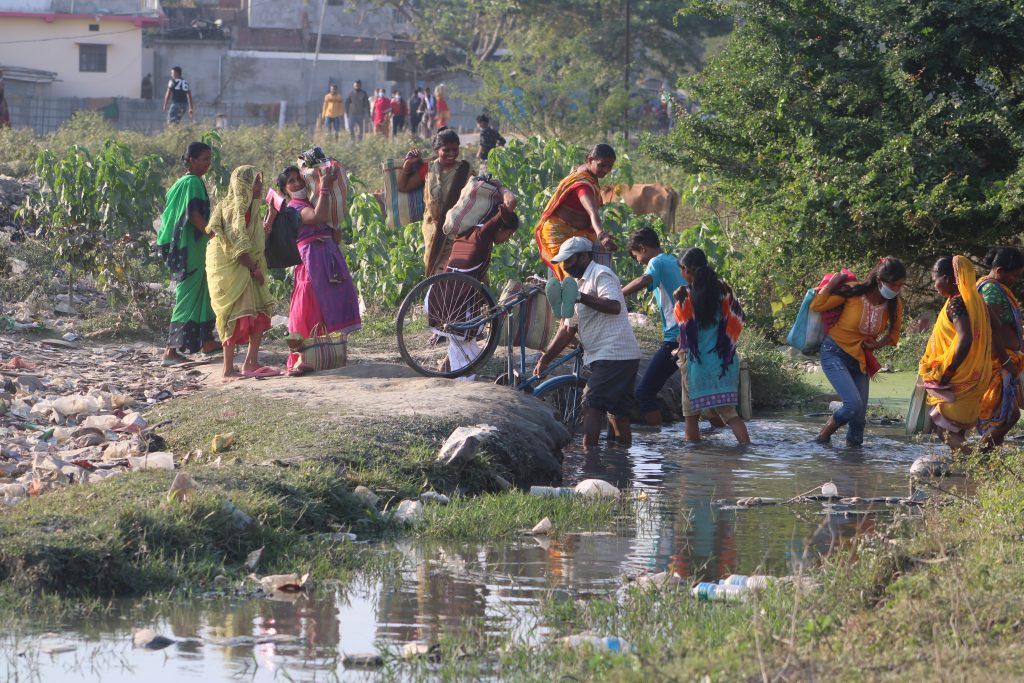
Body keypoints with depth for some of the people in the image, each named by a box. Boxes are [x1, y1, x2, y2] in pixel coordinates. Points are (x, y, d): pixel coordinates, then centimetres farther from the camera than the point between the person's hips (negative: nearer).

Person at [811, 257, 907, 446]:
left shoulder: (894, 305, -7)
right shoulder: (853, 292, -20)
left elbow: (894, 334, 12)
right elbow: (816, 306, -13)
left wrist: (878, 344, -6)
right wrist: (832, 283, -21)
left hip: (860, 358, 5)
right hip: (835, 354, -5)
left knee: (860, 414, 4)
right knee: (854, 405, -20)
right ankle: (824, 434, 5)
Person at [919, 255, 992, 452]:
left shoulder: (956, 304, -18)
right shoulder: (973, 299, 11)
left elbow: (965, 339, -29)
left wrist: (947, 374, -23)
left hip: (959, 378, -9)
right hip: (973, 376, 9)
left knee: (945, 424, -2)